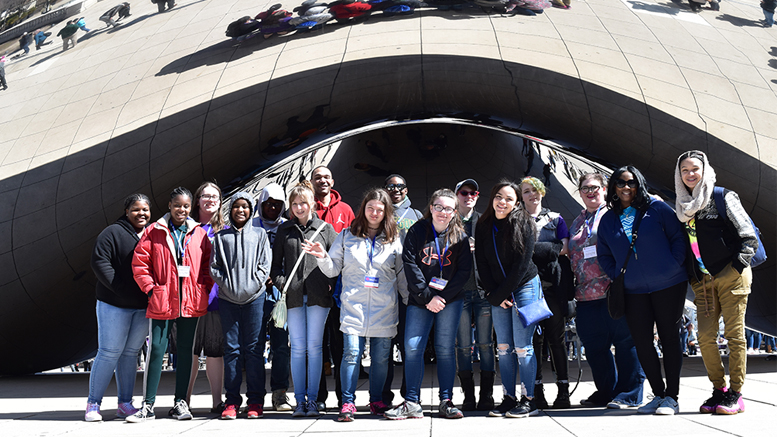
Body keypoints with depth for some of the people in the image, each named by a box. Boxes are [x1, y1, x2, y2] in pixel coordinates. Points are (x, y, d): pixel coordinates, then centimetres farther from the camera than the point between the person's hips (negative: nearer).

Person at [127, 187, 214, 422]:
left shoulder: (199, 234, 8)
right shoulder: (153, 232, 3)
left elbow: (207, 264, 11)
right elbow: (139, 263, 0)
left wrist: (205, 288, -1)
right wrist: (150, 289, -7)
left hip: (191, 303, 2)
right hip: (161, 302, -2)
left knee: (185, 350, 8)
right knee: (156, 349, -4)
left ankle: (180, 402, 19)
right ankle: (148, 405, 5)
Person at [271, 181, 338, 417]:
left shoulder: (326, 229, 9)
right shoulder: (284, 230, 13)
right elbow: (276, 262, 14)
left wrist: (330, 283, -5)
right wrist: (281, 282, -1)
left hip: (318, 295, -1)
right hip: (293, 296, 1)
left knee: (314, 347, 0)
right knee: (298, 348, 2)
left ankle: (313, 399, 7)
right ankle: (300, 400, 8)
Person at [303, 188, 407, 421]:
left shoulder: (393, 240, 10)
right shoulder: (347, 236, 9)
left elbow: (401, 275, 14)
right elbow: (333, 269, 10)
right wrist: (323, 257, -9)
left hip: (384, 308, 1)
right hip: (353, 305, -1)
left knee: (381, 356, 5)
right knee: (351, 353, -9)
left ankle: (376, 401, 19)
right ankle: (348, 402, 0)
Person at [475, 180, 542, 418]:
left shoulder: (523, 224, -9)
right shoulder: (484, 226, 5)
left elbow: (522, 264, -12)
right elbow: (482, 263, 5)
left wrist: (502, 293, -11)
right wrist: (493, 295, -4)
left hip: (524, 287, -5)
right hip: (498, 292, 5)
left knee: (522, 347, -4)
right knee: (503, 347, 5)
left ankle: (529, 400, 4)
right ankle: (509, 398, 12)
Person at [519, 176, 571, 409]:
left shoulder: (555, 219, 17)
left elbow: (565, 248, 5)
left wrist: (531, 248, -5)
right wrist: (551, 249, -6)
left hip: (552, 284, 0)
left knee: (556, 337, 0)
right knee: (533, 338, -2)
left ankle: (563, 390, 4)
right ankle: (537, 391, 3)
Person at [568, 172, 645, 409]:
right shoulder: (577, 223, 22)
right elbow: (571, 257, 26)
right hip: (587, 295, 6)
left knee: (625, 342, -3)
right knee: (594, 346, 8)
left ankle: (629, 394, 5)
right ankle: (606, 392, 21)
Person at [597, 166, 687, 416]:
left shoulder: (656, 208, -2)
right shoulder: (608, 220, 8)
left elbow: (678, 236, -1)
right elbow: (604, 255, 16)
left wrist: (675, 266, -8)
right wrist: (617, 277, 5)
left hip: (668, 285, -3)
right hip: (633, 291, 3)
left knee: (669, 338, 2)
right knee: (641, 342, 2)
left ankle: (672, 397, 9)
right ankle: (658, 394, 16)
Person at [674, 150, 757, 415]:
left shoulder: (723, 197, 2)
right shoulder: (683, 207, 16)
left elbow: (748, 236, 1)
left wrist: (738, 262, -11)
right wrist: (691, 275, 11)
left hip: (731, 276, -4)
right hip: (703, 281, 5)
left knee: (734, 334, -5)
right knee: (705, 337, -2)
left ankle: (735, 394, 0)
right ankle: (719, 390, 11)